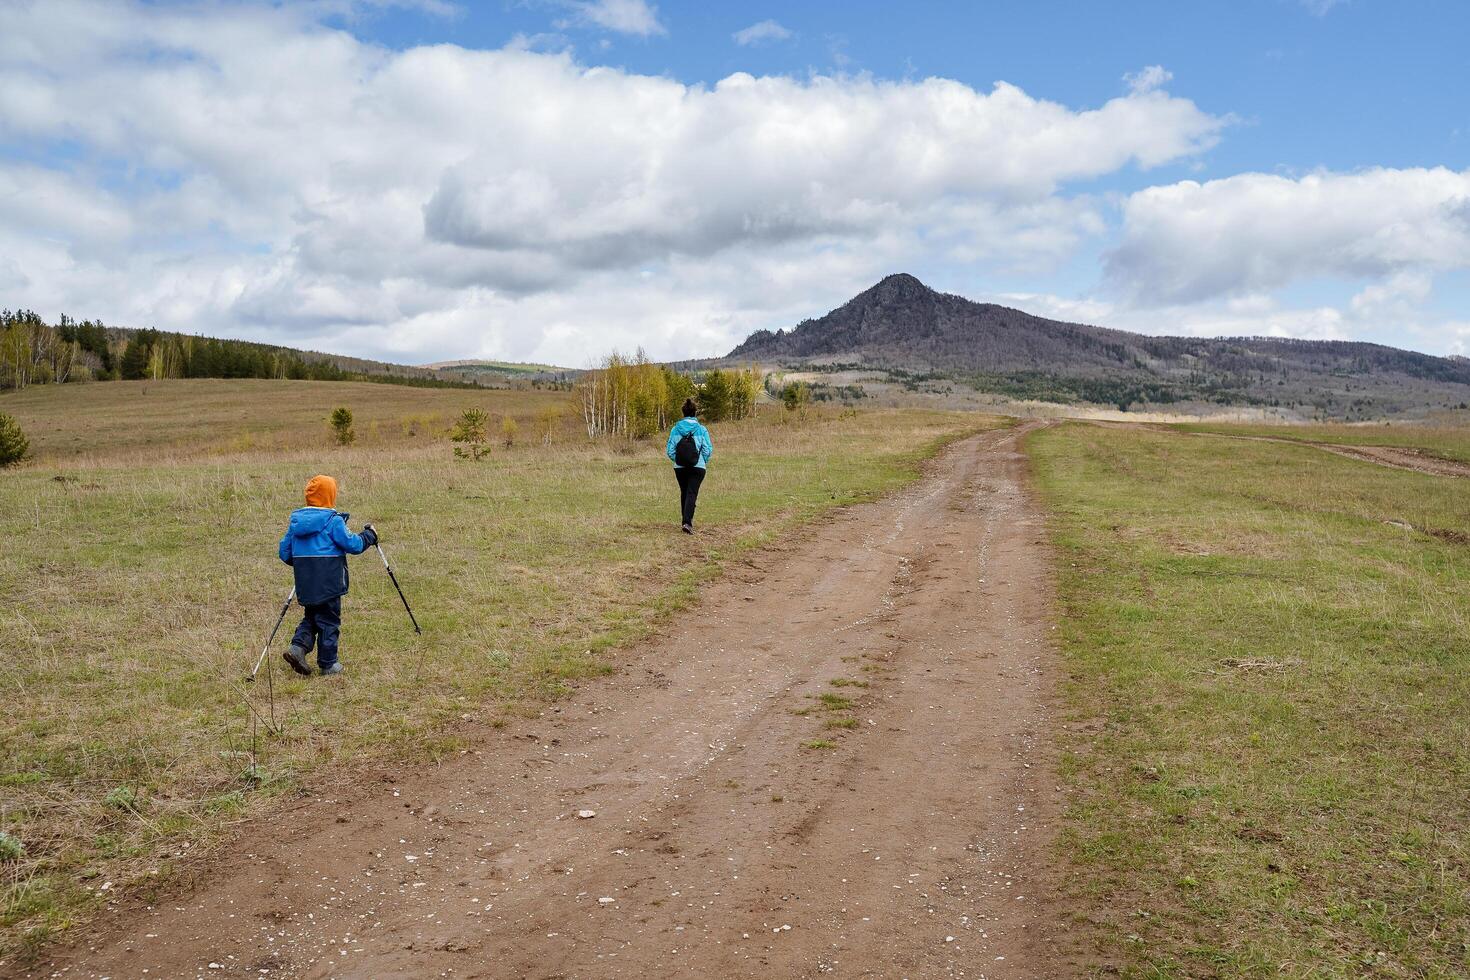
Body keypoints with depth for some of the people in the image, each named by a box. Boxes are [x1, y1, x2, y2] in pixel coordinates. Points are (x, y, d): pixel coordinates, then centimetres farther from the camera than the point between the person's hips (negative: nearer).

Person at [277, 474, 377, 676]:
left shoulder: (295, 520, 5)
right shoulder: (333, 521, -13)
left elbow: (285, 553, 9)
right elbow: (352, 545, -11)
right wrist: (369, 536, 6)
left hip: (305, 584, 5)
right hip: (329, 583, -5)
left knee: (311, 617, 21)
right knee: (329, 621, 6)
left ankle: (298, 647, -1)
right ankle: (328, 664, 12)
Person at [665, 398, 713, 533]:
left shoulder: (675, 429, -2)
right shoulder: (702, 430, -7)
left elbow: (670, 450, -3)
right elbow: (708, 450, -7)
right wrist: (704, 462, 11)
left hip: (679, 467, 2)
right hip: (697, 467, -2)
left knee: (684, 492, 18)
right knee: (692, 493, -4)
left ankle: (686, 519, 29)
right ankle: (687, 522, -20)